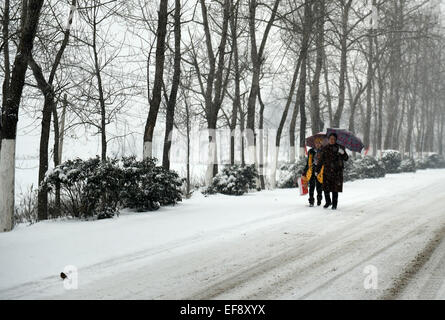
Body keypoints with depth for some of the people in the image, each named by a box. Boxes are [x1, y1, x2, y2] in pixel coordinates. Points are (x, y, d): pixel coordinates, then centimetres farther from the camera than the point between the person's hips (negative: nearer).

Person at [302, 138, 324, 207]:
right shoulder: (311, 152, 10)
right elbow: (308, 162, 17)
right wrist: (305, 171, 16)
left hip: (319, 172, -1)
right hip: (311, 171, 1)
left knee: (319, 187, 4)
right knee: (311, 187, -5)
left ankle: (319, 201, 18)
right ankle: (311, 201, -4)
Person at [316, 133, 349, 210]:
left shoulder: (339, 148, 0)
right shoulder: (325, 149, 8)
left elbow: (346, 158, -5)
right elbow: (321, 160, 12)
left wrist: (343, 153, -25)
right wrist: (317, 170, 7)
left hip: (337, 172, -2)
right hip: (327, 171, 2)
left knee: (335, 189, -1)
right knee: (326, 188, 1)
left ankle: (334, 204, 11)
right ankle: (328, 202, 23)